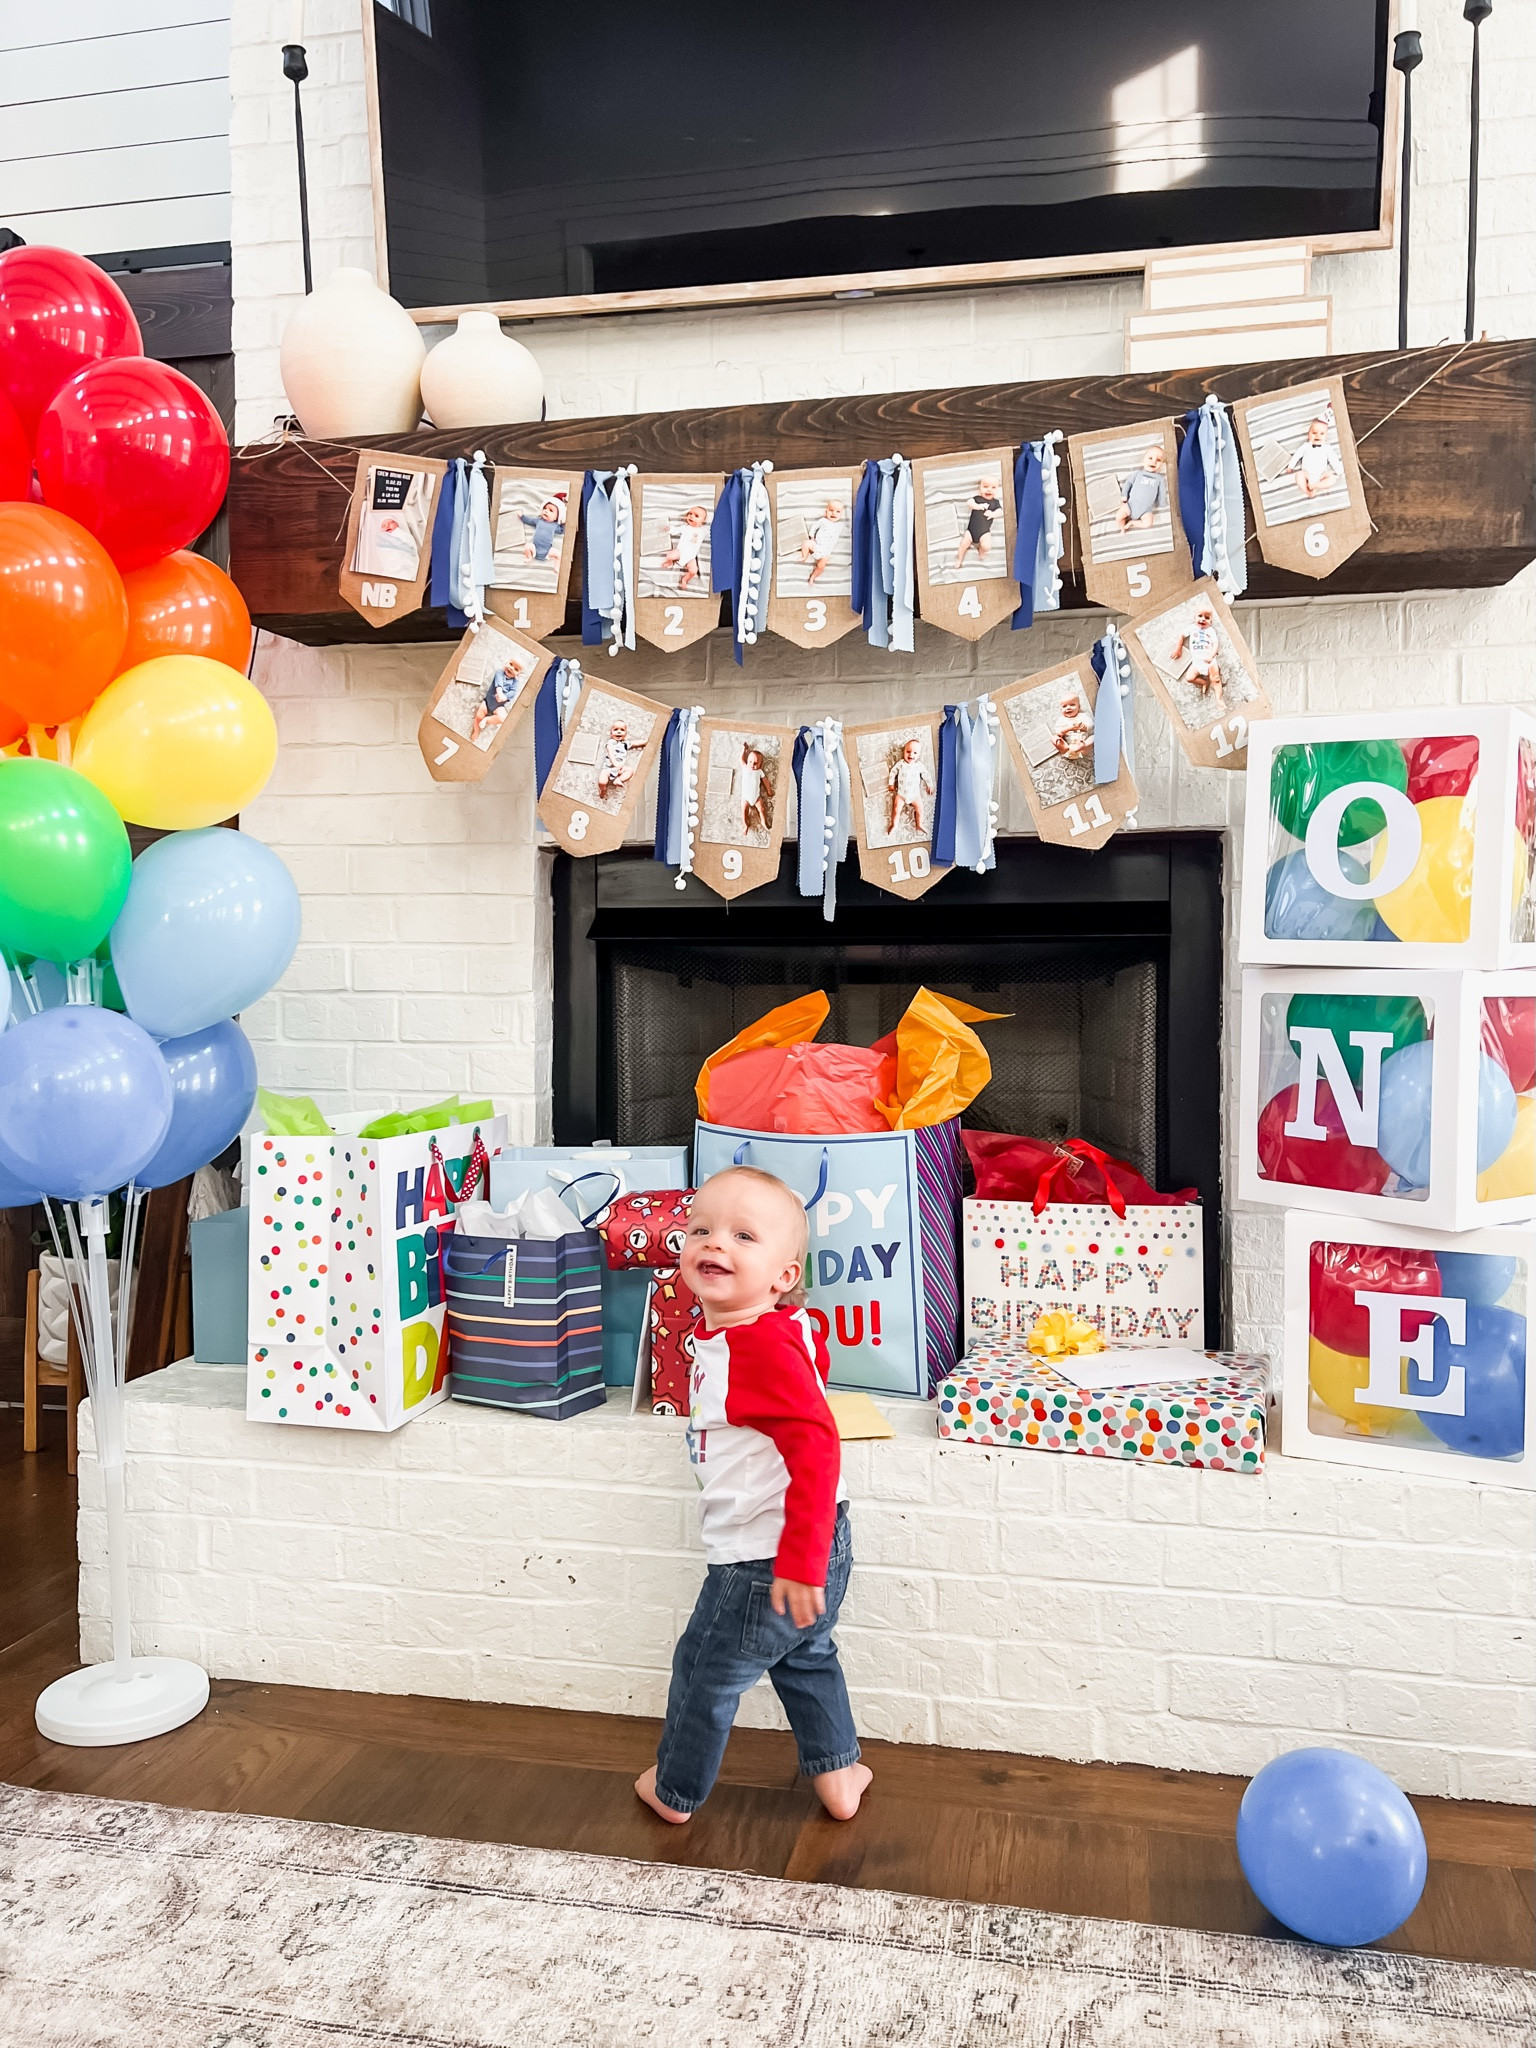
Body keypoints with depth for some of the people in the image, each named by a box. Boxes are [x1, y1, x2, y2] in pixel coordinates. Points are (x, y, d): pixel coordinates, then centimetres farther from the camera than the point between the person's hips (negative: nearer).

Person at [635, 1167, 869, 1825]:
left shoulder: (758, 1347, -31)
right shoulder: (786, 1327, -2)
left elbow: (816, 1446, -35)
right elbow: (816, 1358, 21)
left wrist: (799, 1562, -32)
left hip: (766, 1562, -8)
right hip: (815, 1545, 8)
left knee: (706, 1670, 17)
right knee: (805, 1655, 31)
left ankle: (675, 1790, 39)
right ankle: (836, 1776, 45)